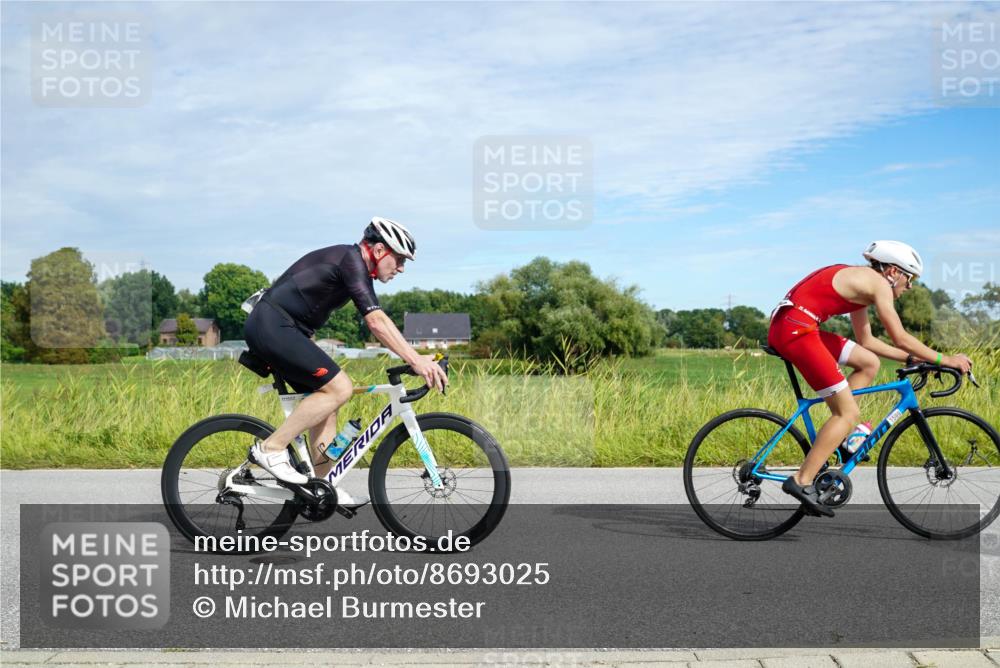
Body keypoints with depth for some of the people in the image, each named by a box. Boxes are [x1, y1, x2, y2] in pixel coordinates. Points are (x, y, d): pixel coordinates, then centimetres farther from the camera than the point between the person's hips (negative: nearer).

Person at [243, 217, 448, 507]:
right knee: (339, 388, -15)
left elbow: (377, 321, 20)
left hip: (270, 329, 10)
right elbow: (376, 322, -24)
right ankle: (271, 448, -9)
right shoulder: (352, 260, -15)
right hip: (271, 326, -10)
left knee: (327, 399, 9)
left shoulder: (355, 266, 16)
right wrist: (415, 360, -27)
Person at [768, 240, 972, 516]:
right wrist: (944, 359, 3)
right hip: (796, 329, -10)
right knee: (849, 413, -4)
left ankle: (835, 437, 16)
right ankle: (802, 481, -9)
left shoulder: (859, 282, 25)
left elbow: (867, 341, 29)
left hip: (786, 327, 10)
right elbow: (900, 338, -5)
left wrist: (911, 358, 27)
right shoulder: (878, 283, -2)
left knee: (869, 363, 19)